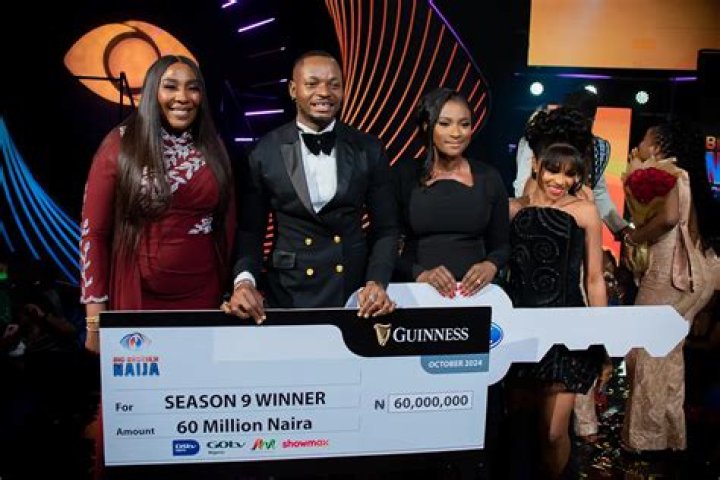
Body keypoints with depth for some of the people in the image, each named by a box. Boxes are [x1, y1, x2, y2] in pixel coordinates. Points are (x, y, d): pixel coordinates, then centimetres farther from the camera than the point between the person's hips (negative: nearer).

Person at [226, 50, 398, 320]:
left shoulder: (369, 150, -2)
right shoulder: (265, 153, -5)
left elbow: (385, 228, 1)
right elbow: (250, 229, 0)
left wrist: (376, 282, -13)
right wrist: (244, 281, -16)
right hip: (287, 295, -1)